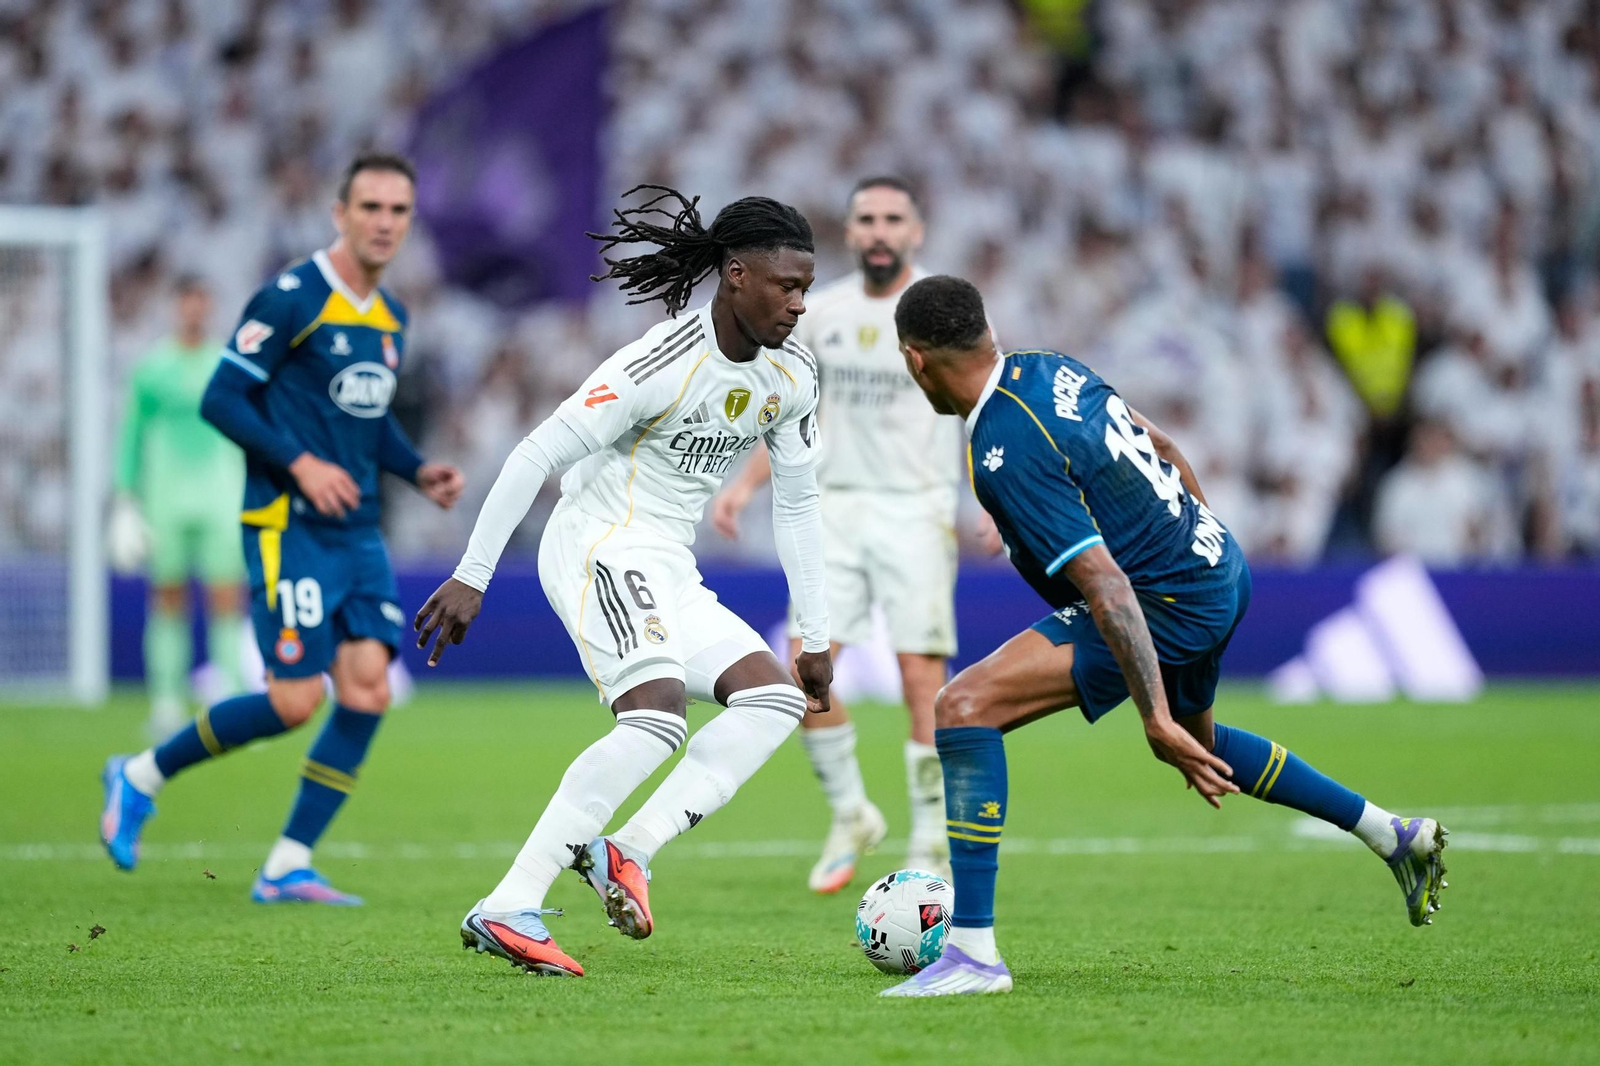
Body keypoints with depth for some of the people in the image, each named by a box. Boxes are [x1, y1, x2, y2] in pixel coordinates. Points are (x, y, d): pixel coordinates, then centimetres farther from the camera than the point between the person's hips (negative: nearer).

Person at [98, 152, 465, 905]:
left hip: (358, 532, 7)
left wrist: (418, 470, 9)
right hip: (288, 526, -7)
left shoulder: (391, 319, 14)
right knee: (296, 699, -11)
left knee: (368, 685, -6)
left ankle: (287, 868, 1)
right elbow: (220, 400, -11)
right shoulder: (291, 299, -11)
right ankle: (142, 777, 11)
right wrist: (300, 464, -19)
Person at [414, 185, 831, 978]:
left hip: (670, 574, 9)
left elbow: (796, 502, 16)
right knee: (658, 709, -29)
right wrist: (471, 578, -19)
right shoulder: (662, 365, -19)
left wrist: (814, 638, 15)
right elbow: (536, 455, -18)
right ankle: (507, 911, -32)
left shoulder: (791, 376, 5)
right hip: (601, 548, -9)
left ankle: (626, 851, -20)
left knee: (776, 699, -6)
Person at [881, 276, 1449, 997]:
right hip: (1219, 562, 10)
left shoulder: (1005, 454, -24)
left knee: (965, 708, -18)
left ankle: (972, 951, -19)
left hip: (1171, 604, -10)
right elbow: (1162, 447, 17)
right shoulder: (1051, 369, 3)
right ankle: (1394, 836, 47)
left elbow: (1106, 586, -29)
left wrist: (1158, 721, -30)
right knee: (1198, 743, 37)